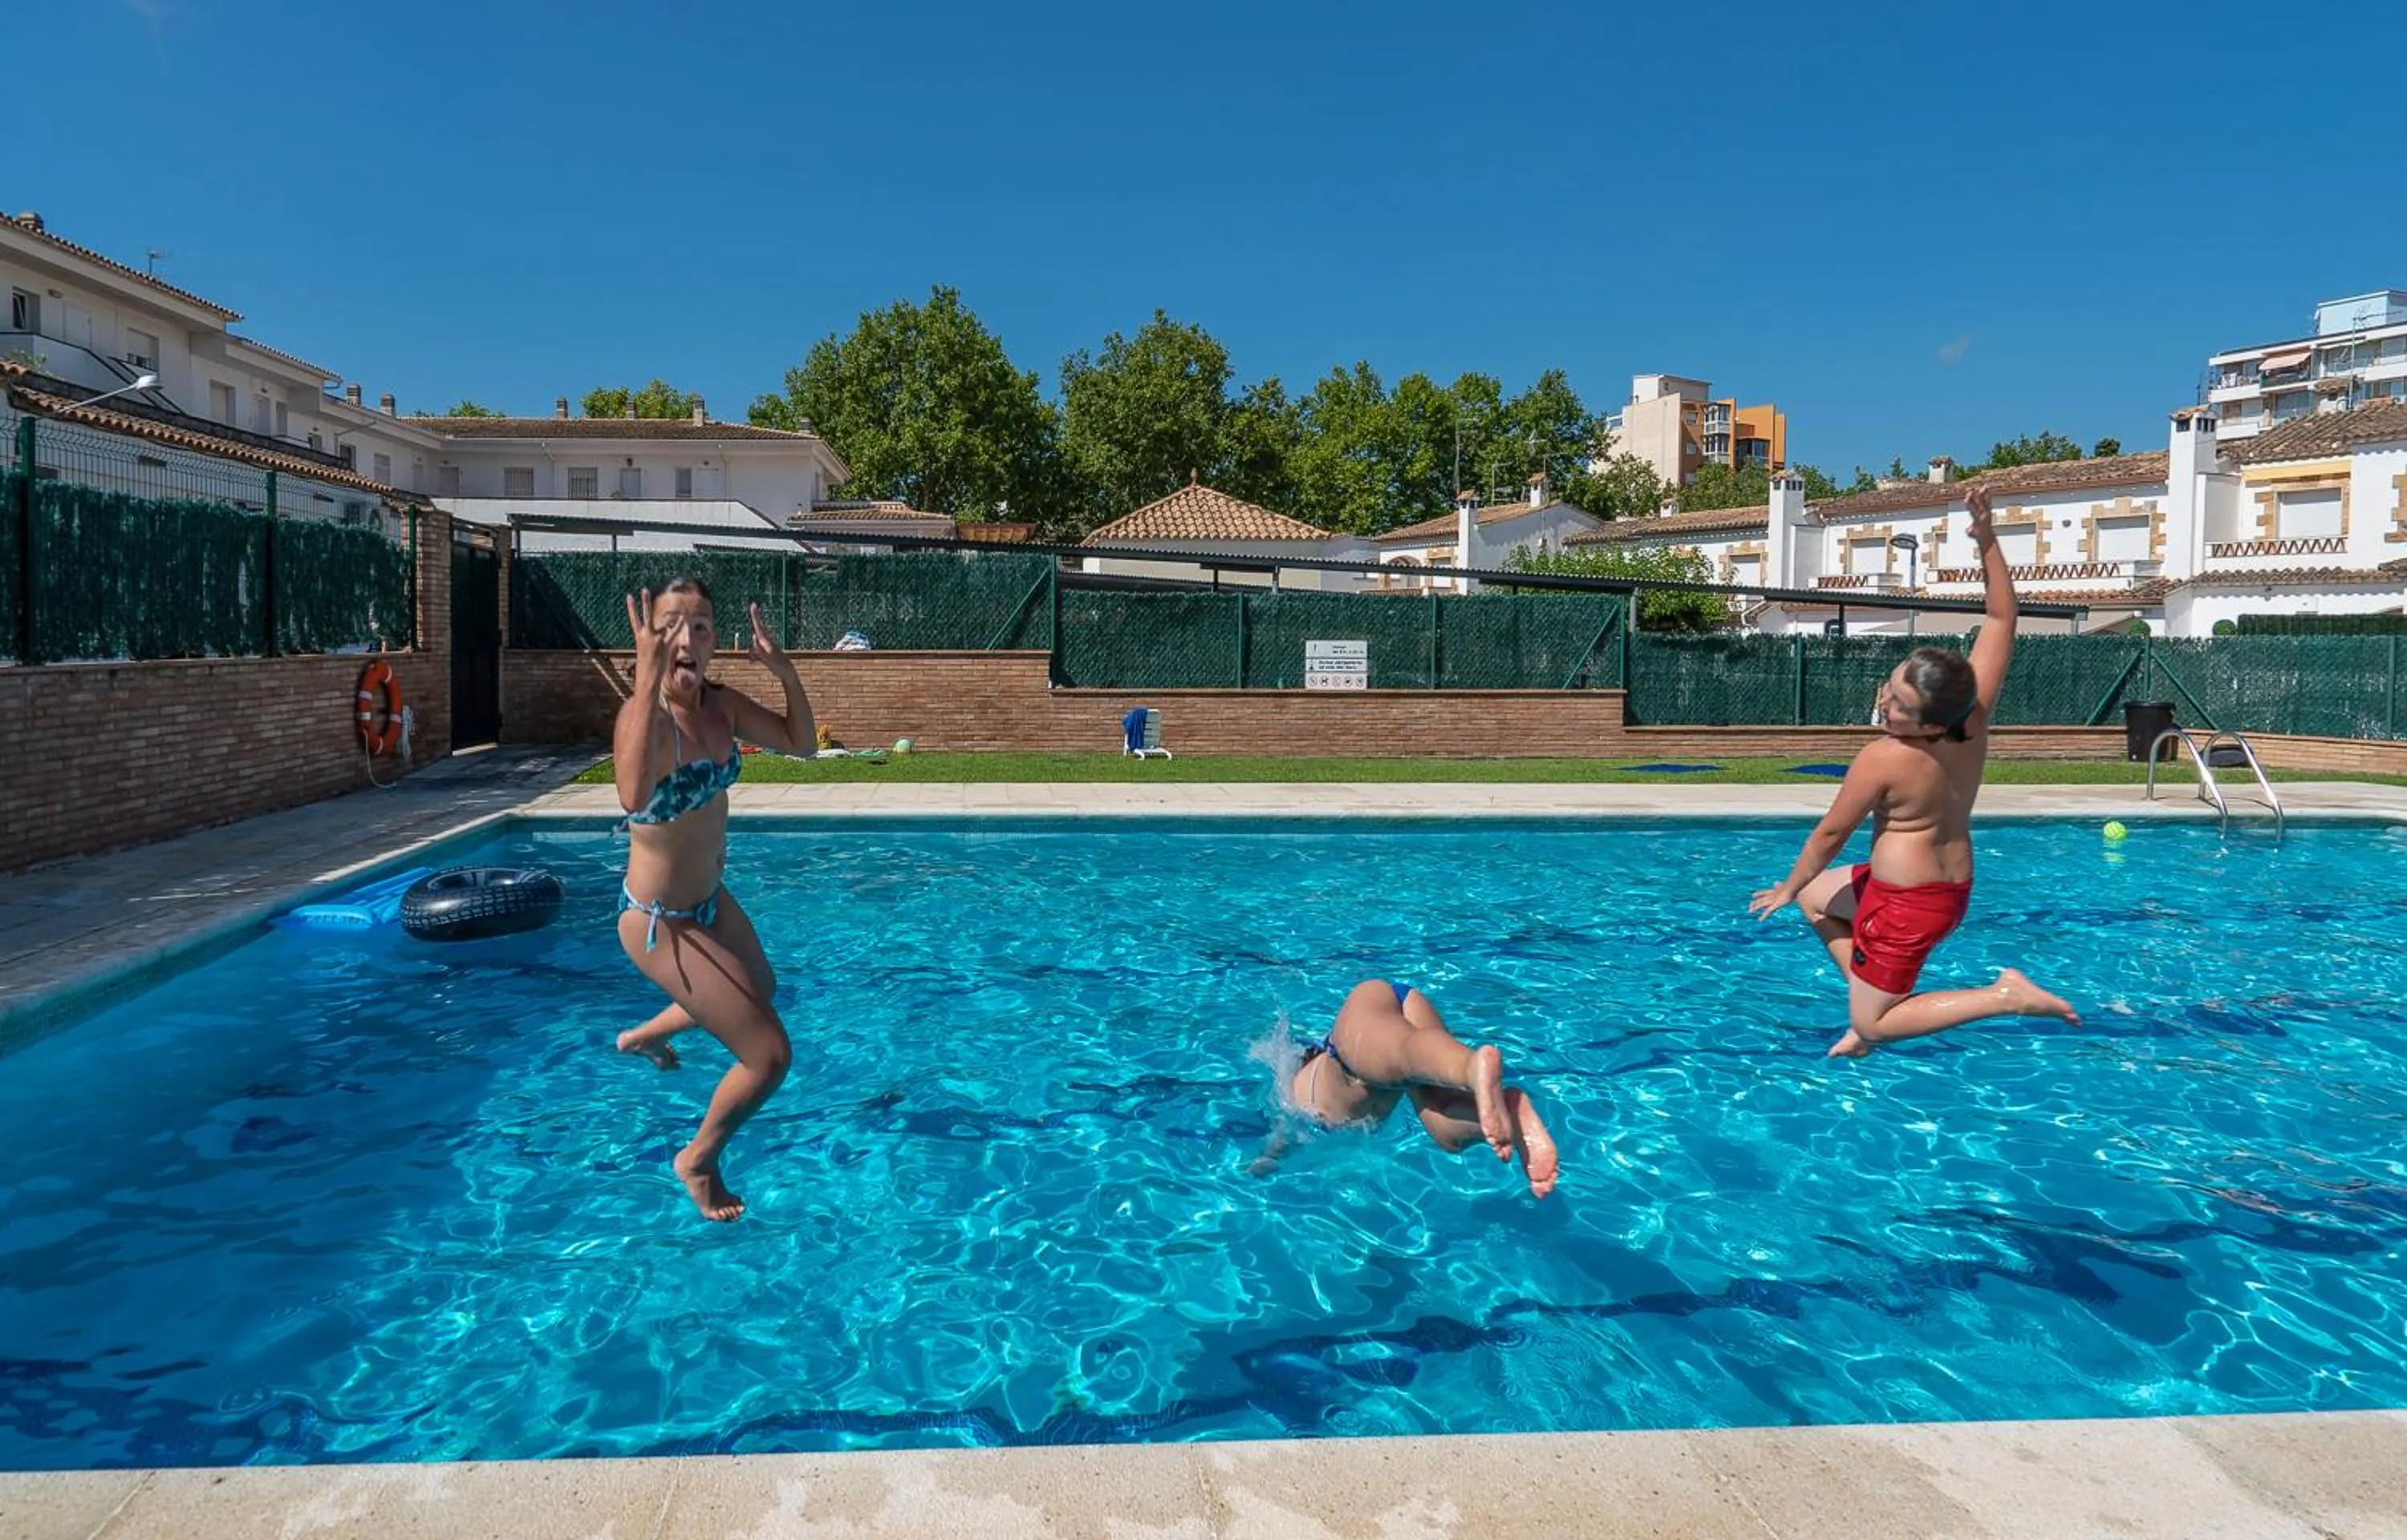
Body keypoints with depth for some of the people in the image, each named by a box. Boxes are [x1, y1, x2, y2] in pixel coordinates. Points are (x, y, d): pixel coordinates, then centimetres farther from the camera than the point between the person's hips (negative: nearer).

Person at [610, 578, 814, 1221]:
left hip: (710, 898, 9)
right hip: (659, 921, -9)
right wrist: (649, 680, -54)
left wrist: (785, 672, -11)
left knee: (760, 989, 35)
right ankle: (698, 1161, 19)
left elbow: (797, 741, 5)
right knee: (770, 1054, -10)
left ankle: (645, 1036, 61)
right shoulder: (644, 712, -29)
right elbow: (634, 797, -50)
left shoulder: (722, 703, -6)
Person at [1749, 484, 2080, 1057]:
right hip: (1954, 885, 9)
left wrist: (1786, 889, 1)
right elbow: (2001, 619, -4)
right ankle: (1872, 1004, 21)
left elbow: (1830, 834, -14)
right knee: (1818, 899, 28)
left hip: (1907, 902, -9)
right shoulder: (1975, 715, -11)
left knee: (1872, 1025, 5)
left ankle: (2005, 996, -6)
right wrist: (1988, 541, -11)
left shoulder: (1883, 759, -27)